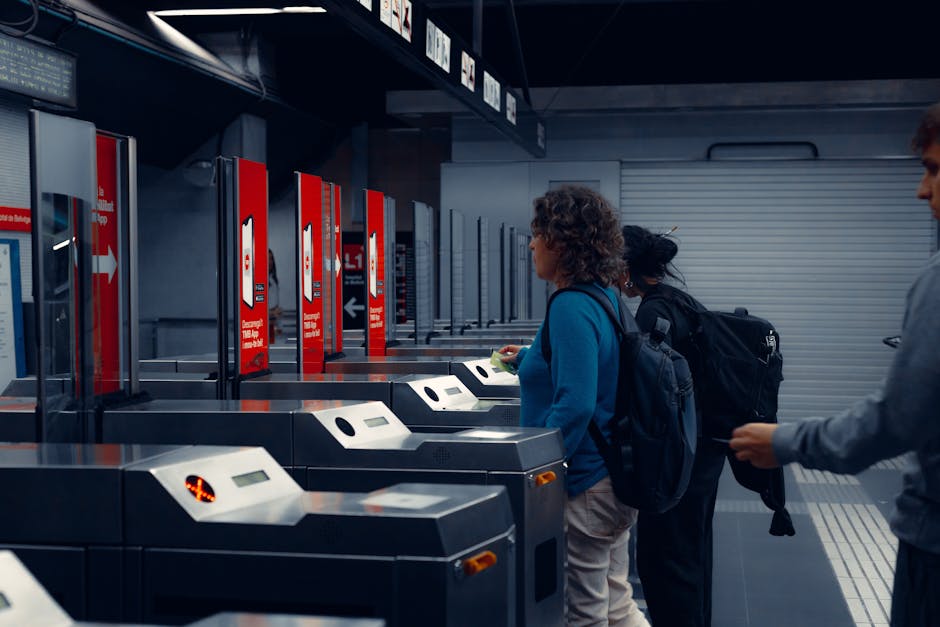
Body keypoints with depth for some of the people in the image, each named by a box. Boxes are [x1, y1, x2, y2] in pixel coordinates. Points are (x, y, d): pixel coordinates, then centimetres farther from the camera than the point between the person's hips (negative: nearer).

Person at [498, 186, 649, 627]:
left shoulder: (572, 308, -20)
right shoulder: (605, 297, 9)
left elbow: (575, 405, -27)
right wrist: (529, 359, 32)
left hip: (584, 483, -10)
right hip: (613, 471, 10)